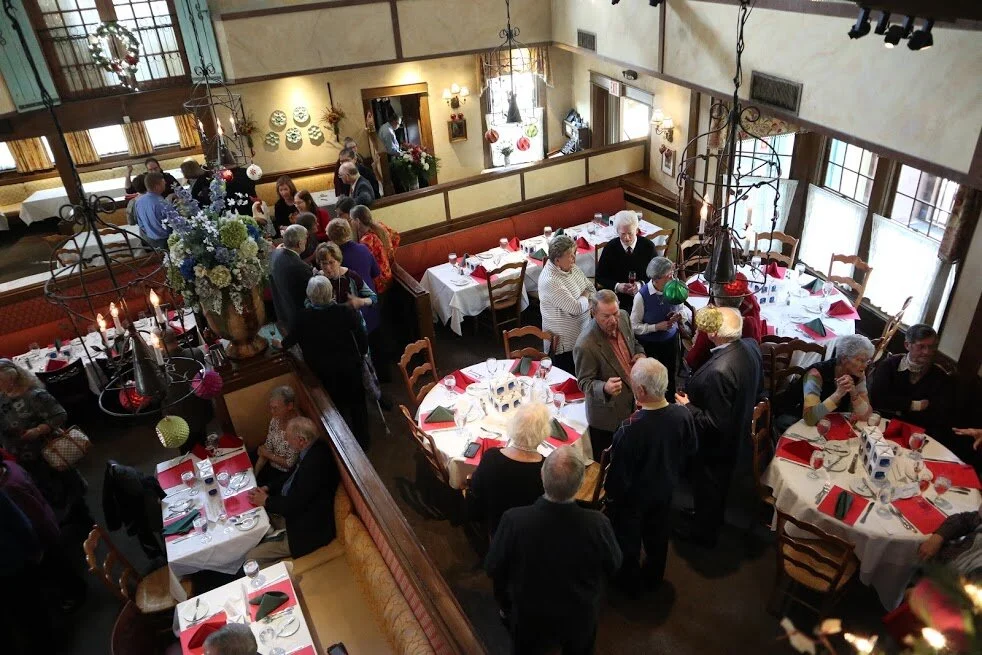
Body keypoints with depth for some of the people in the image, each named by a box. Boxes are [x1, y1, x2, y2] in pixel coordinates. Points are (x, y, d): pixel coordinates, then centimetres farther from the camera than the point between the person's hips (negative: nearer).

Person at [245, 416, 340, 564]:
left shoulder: (315, 463, -33)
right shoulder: (312, 449, -3)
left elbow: (293, 504, -25)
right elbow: (291, 477, 15)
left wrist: (266, 501, -9)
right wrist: (267, 489, 1)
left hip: (306, 531, -10)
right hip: (294, 513, 10)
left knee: (252, 558, -8)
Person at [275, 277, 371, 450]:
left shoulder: (302, 318, -21)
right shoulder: (347, 312, -24)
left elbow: (291, 339, -2)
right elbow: (362, 338, -13)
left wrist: (281, 344, 22)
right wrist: (362, 353, 8)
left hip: (324, 372, 1)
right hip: (350, 366, 0)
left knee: (338, 405, 22)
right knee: (357, 402, 21)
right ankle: (362, 440, 38)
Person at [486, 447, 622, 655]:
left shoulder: (514, 520, -34)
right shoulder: (597, 524, -33)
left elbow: (492, 568, -15)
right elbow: (614, 566, -11)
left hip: (527, 621, -1)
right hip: (579, 622, 1)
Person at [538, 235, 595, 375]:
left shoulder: (571, 267, 1)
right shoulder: (550, 281, -26)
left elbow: (592, 289, 9)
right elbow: (577, 308, -24)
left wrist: (582, 299, -9)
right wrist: (585, 296, -5)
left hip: (582, 334, 8)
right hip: (564, 342, -8)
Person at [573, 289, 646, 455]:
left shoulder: (623, 316, -11)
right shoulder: (585, 345, -33)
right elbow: (584, 382, -21)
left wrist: (640, 353, -11)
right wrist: (605, 389, -41)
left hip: (633, 402, 7)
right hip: (608, 415, -7)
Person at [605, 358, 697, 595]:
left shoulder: (629, 429, -39)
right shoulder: (683, 415, -23)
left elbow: (619, 474, -26)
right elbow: (691, 449, -3)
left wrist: (611, 494, -7)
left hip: (633, 496, -5)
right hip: (665, 489, 5)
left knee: (629, 541, 24)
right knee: (658, 537, 30)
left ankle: (630, 582, 47)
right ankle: (654, 577, 53)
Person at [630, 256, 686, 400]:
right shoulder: (642, 296, -24)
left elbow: (682, 309, 5)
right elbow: (635, 326, -16)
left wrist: (679, 316, -17)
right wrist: (657, 327, -25)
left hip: (671, 340, 4)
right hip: (649, 344, -3)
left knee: (671, 375, 20)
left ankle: (671, 403, 44)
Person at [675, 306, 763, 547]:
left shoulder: (718, 372, -41)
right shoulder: (751, 346, -15)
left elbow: (714, 423, -33)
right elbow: (758, 389, 2)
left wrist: (688, 406, -20)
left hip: (714, 443, -8)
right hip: (736, 434, 8)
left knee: (706, 486, 19)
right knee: (720, 482, 31)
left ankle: (704, 531, 44)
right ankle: (713, 516, 57)